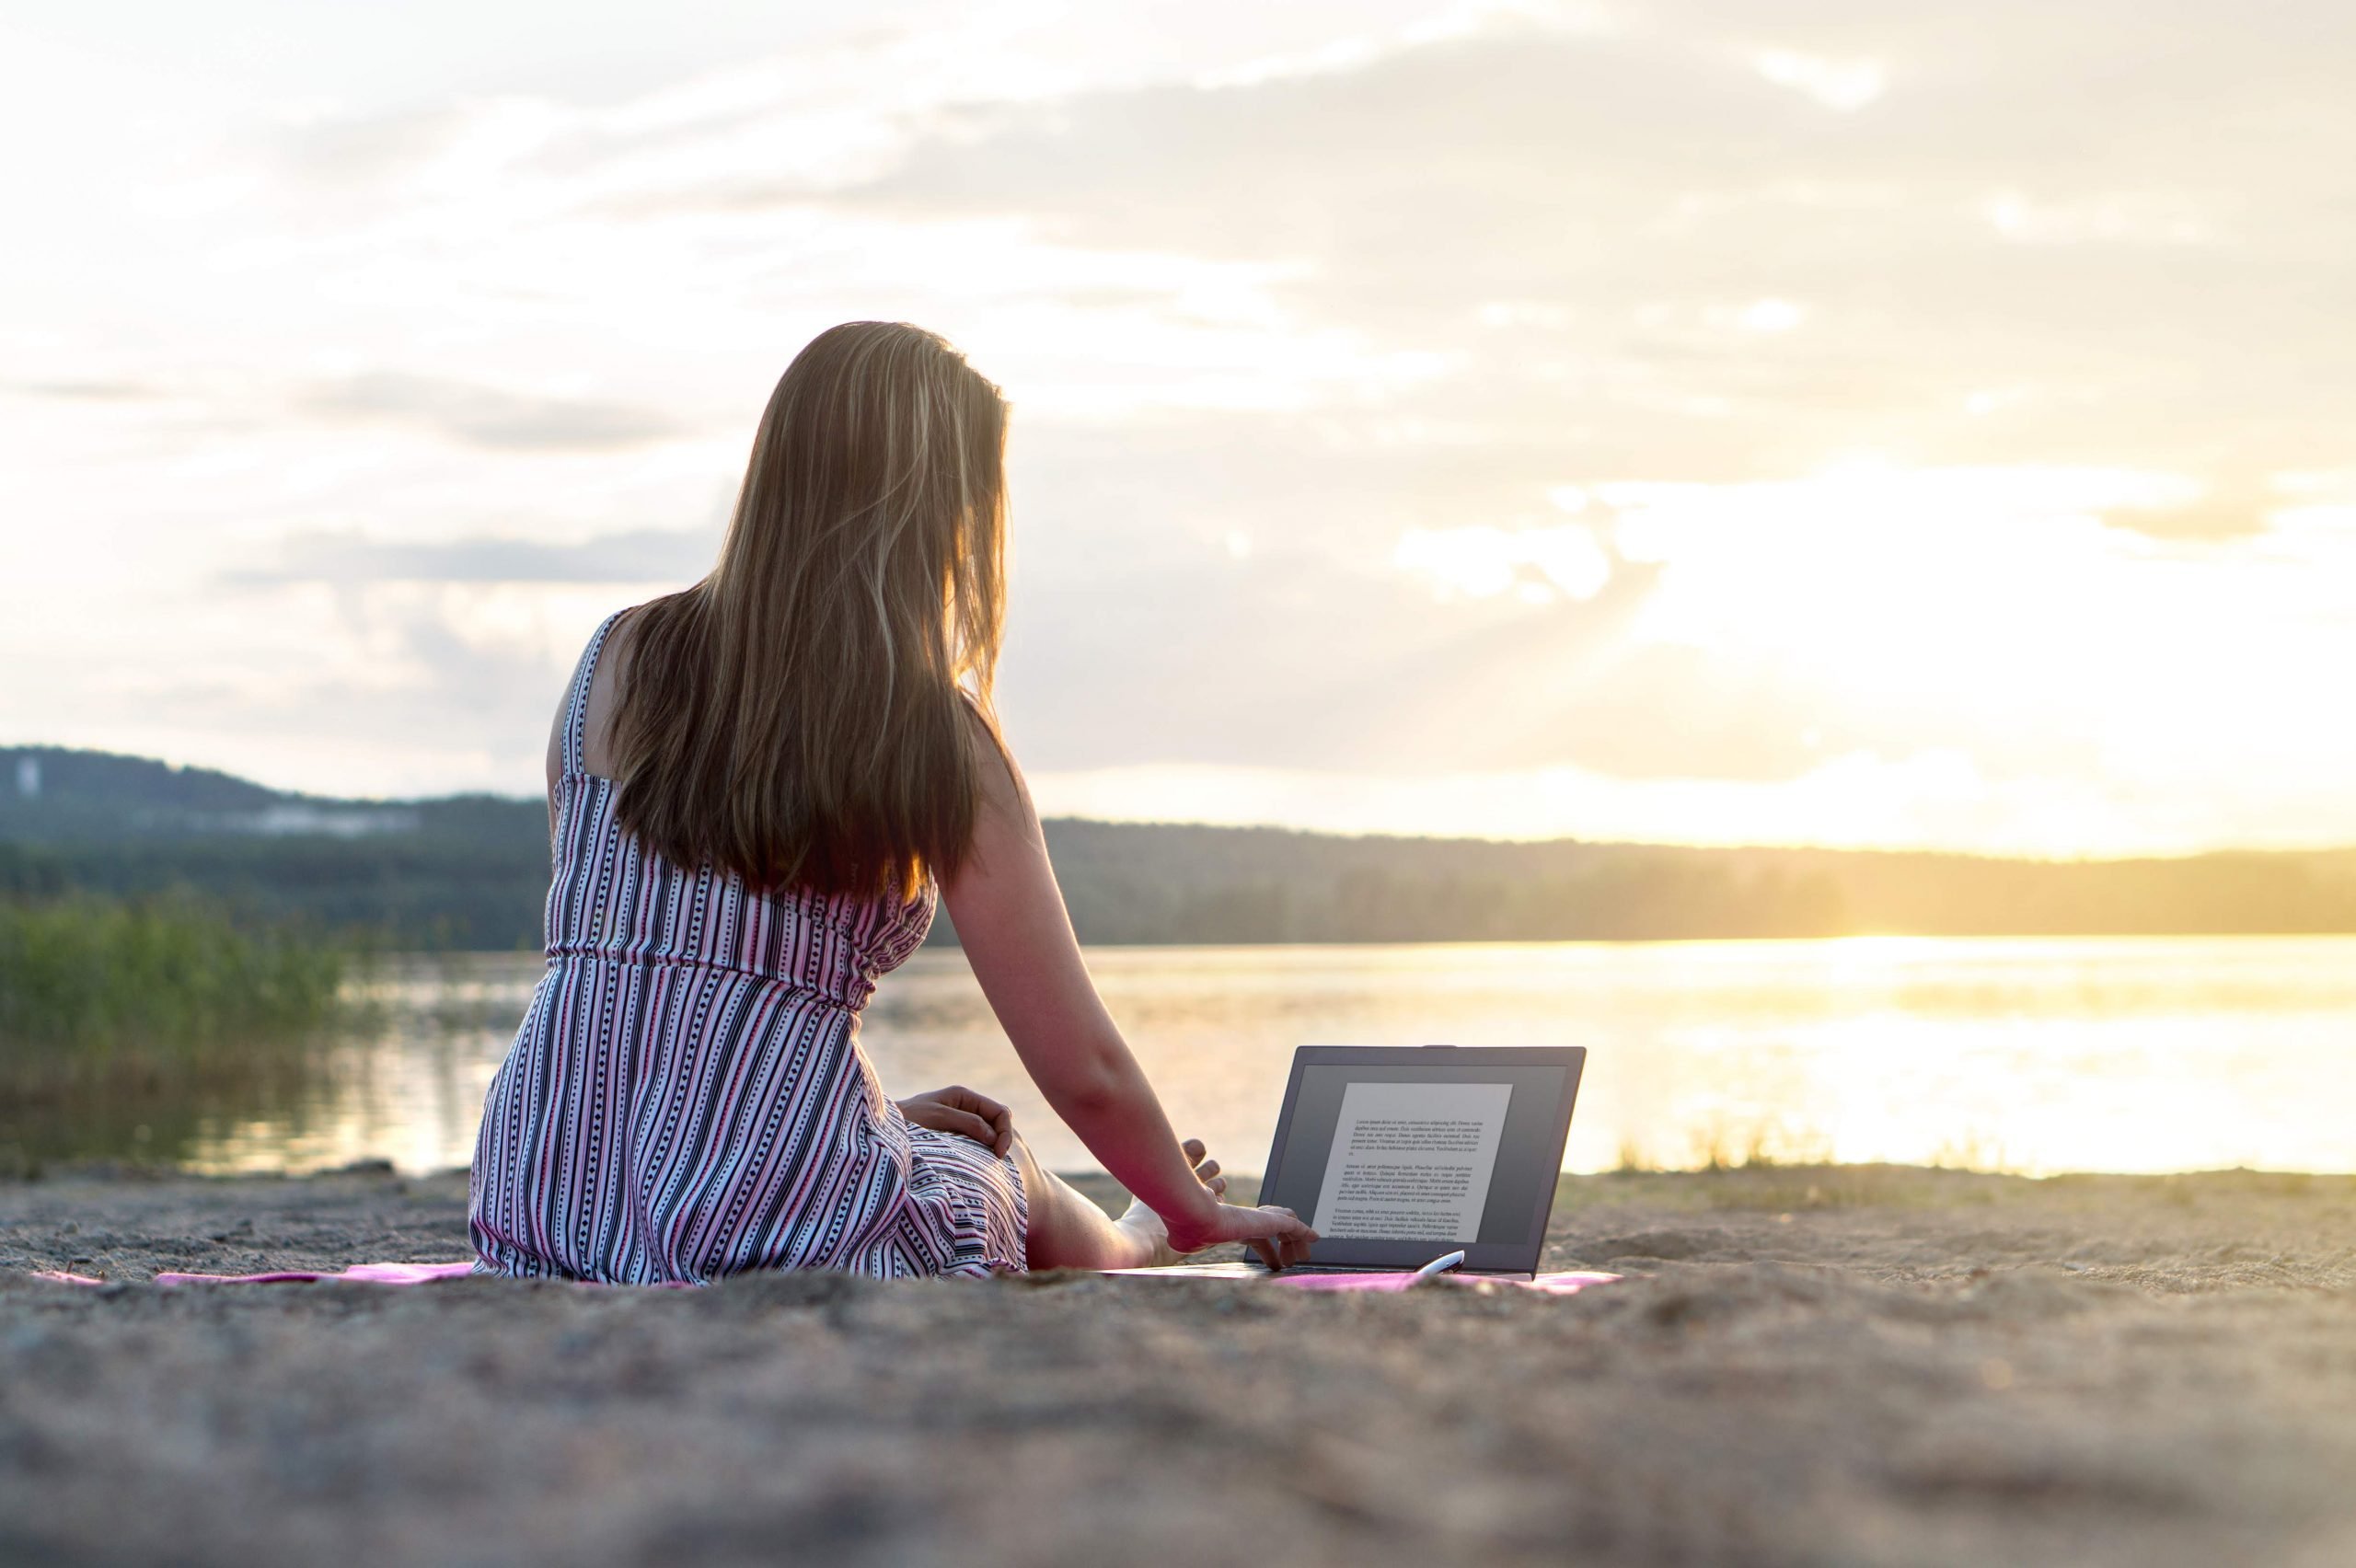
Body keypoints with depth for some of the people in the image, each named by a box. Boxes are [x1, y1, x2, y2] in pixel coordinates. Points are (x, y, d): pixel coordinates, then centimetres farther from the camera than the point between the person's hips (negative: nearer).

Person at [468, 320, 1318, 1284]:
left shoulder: (618, 662, 6)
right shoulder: (937, 740, -5)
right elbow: (1082, 1070, -1)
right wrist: (1195, 1215, 20)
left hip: (541, 1230, 4)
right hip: (785, 1241, -4)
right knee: (1009, 1182, 32)